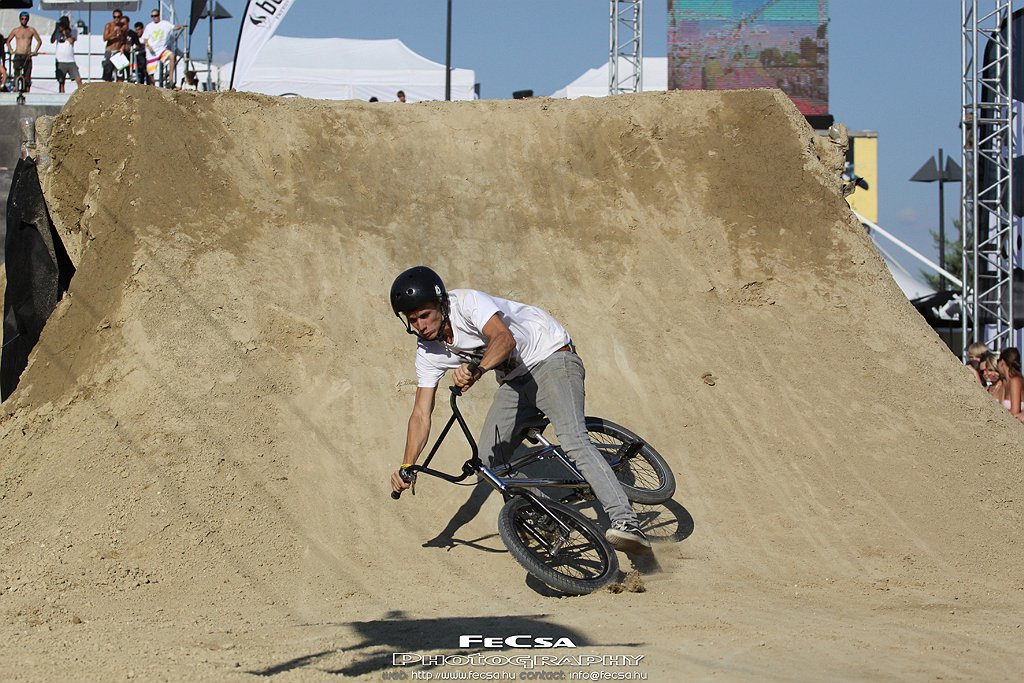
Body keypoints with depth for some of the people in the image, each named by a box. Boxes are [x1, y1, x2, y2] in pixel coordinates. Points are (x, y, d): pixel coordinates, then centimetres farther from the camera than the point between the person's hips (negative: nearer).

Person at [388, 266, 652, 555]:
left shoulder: (467, 302, -23)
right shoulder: (428, 352, -4)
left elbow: (505, 339, -41)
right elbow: (421, 413, -5)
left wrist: (476, 370, -60)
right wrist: (407, 466, -18)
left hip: (551, 358, -8)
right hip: (514, 381, 8)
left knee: (572, 440, -28)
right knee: (489, 461, -5)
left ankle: (625, 521, -40)